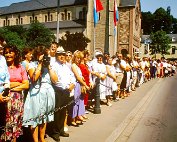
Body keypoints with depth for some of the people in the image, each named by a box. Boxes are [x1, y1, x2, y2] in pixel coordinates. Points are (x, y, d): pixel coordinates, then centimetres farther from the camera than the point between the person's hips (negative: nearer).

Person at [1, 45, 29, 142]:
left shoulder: (21, 68, 8)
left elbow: (26, 85, 2)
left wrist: (11, 86, -7)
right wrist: (18, 83, -5)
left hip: (18, 99, 3)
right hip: (6, 98, -2)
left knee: (16, 123, 9)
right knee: (6, 124, 0)